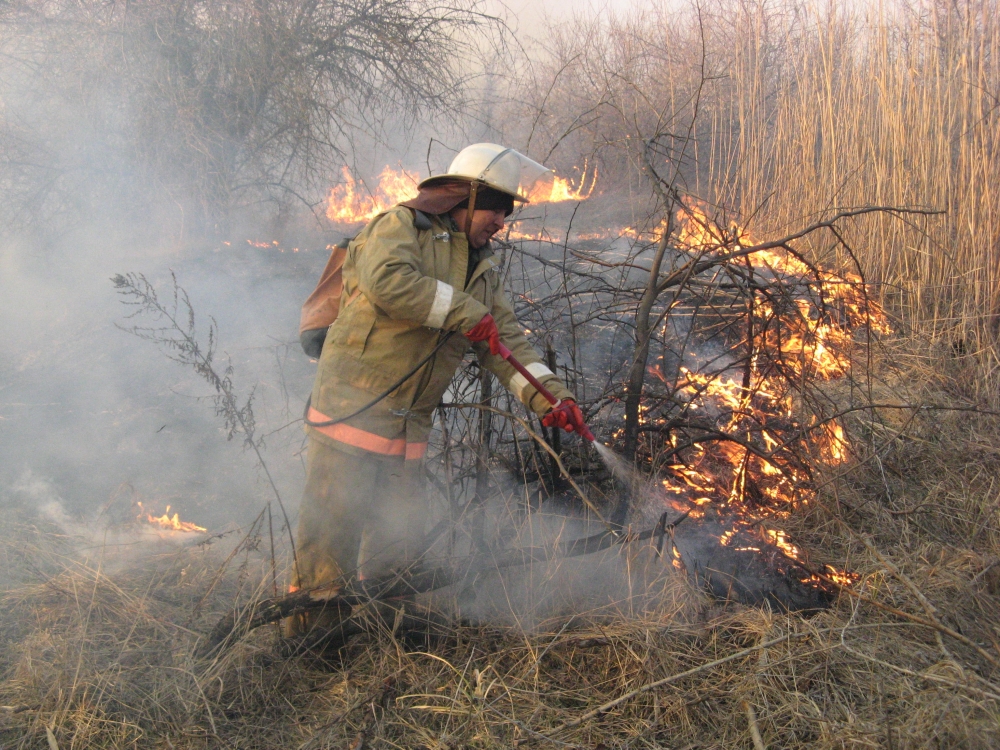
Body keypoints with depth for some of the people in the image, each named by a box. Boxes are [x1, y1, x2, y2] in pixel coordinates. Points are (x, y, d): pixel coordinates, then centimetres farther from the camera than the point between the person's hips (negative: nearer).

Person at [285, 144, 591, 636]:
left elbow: (507, 341, 11)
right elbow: (388, 278, -26)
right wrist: (464, 313, -21)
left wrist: (546, 395, -4)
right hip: (352, 405, -7)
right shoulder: (402, 226, -4)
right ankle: (309, 629, 4)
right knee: (334, 526, -8)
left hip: (409, 424, 7)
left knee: (402, 534, 11)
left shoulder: (483, 270, 18)